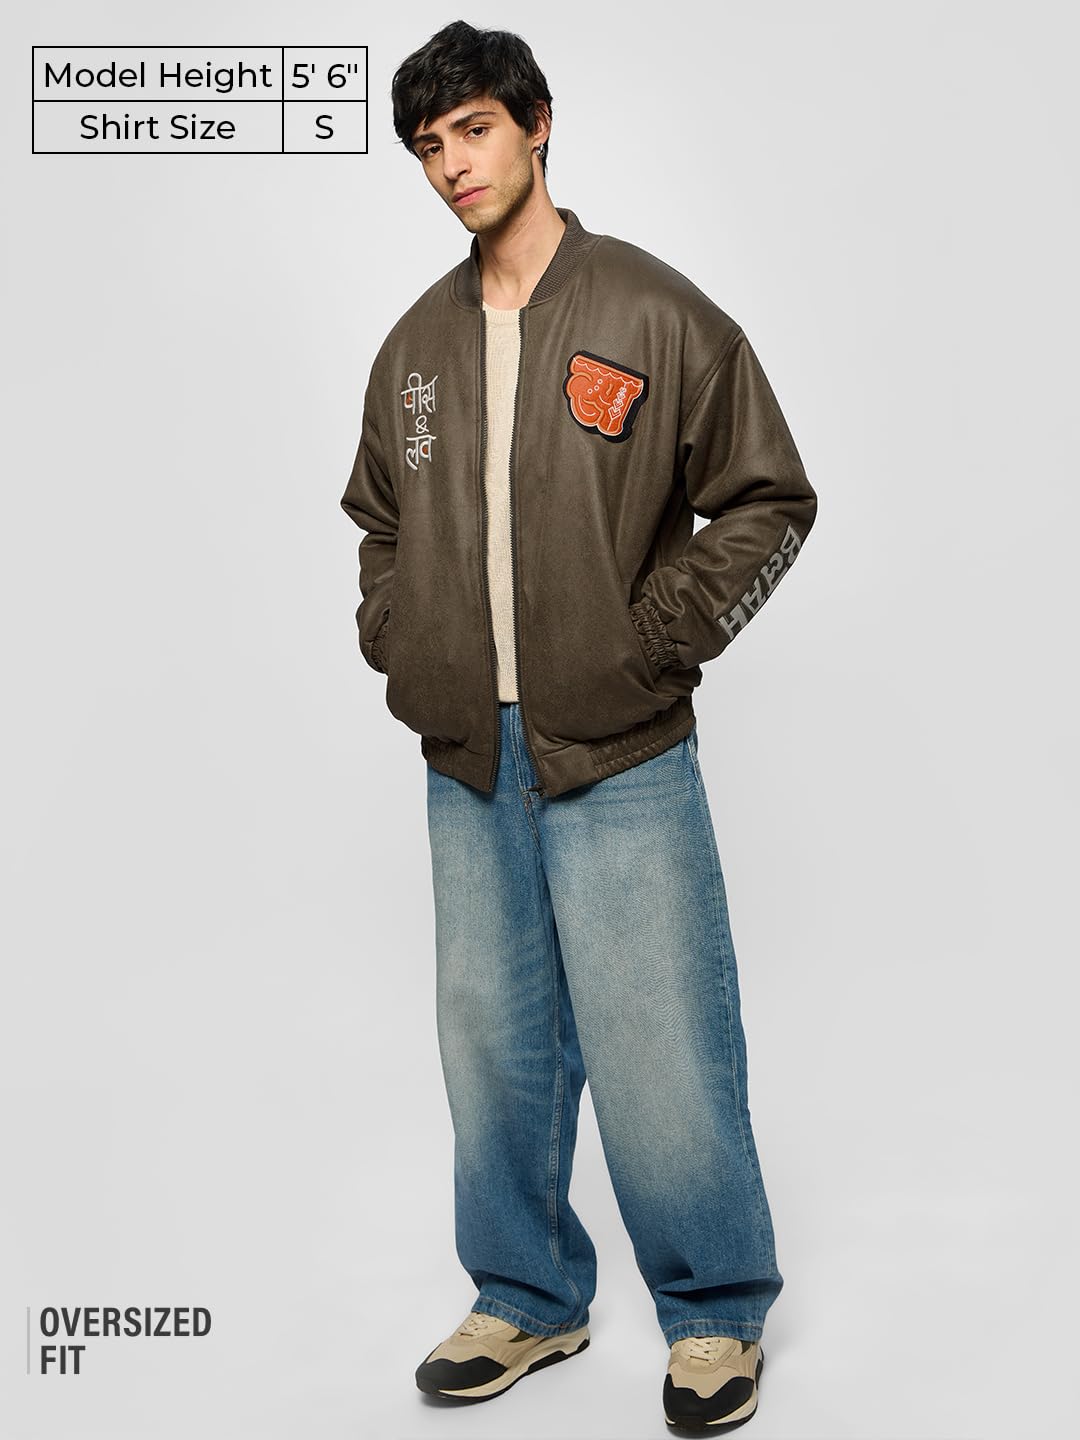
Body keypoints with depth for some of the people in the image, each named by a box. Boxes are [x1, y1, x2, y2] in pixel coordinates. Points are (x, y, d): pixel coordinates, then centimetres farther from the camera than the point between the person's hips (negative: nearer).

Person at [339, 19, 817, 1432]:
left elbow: (769, 500, -1)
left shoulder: (655, 313, -3)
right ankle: (528, 1300, 30)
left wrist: (657, 641, -9)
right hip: (465, 763, 5)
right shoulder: (416, 345, 12)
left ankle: (716, 1316, 21)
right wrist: (396, 647, 9)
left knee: (661, 1052, -1)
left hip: (621, 758, -5)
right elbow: (379, 522, 25)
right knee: (495, 1046, 12)